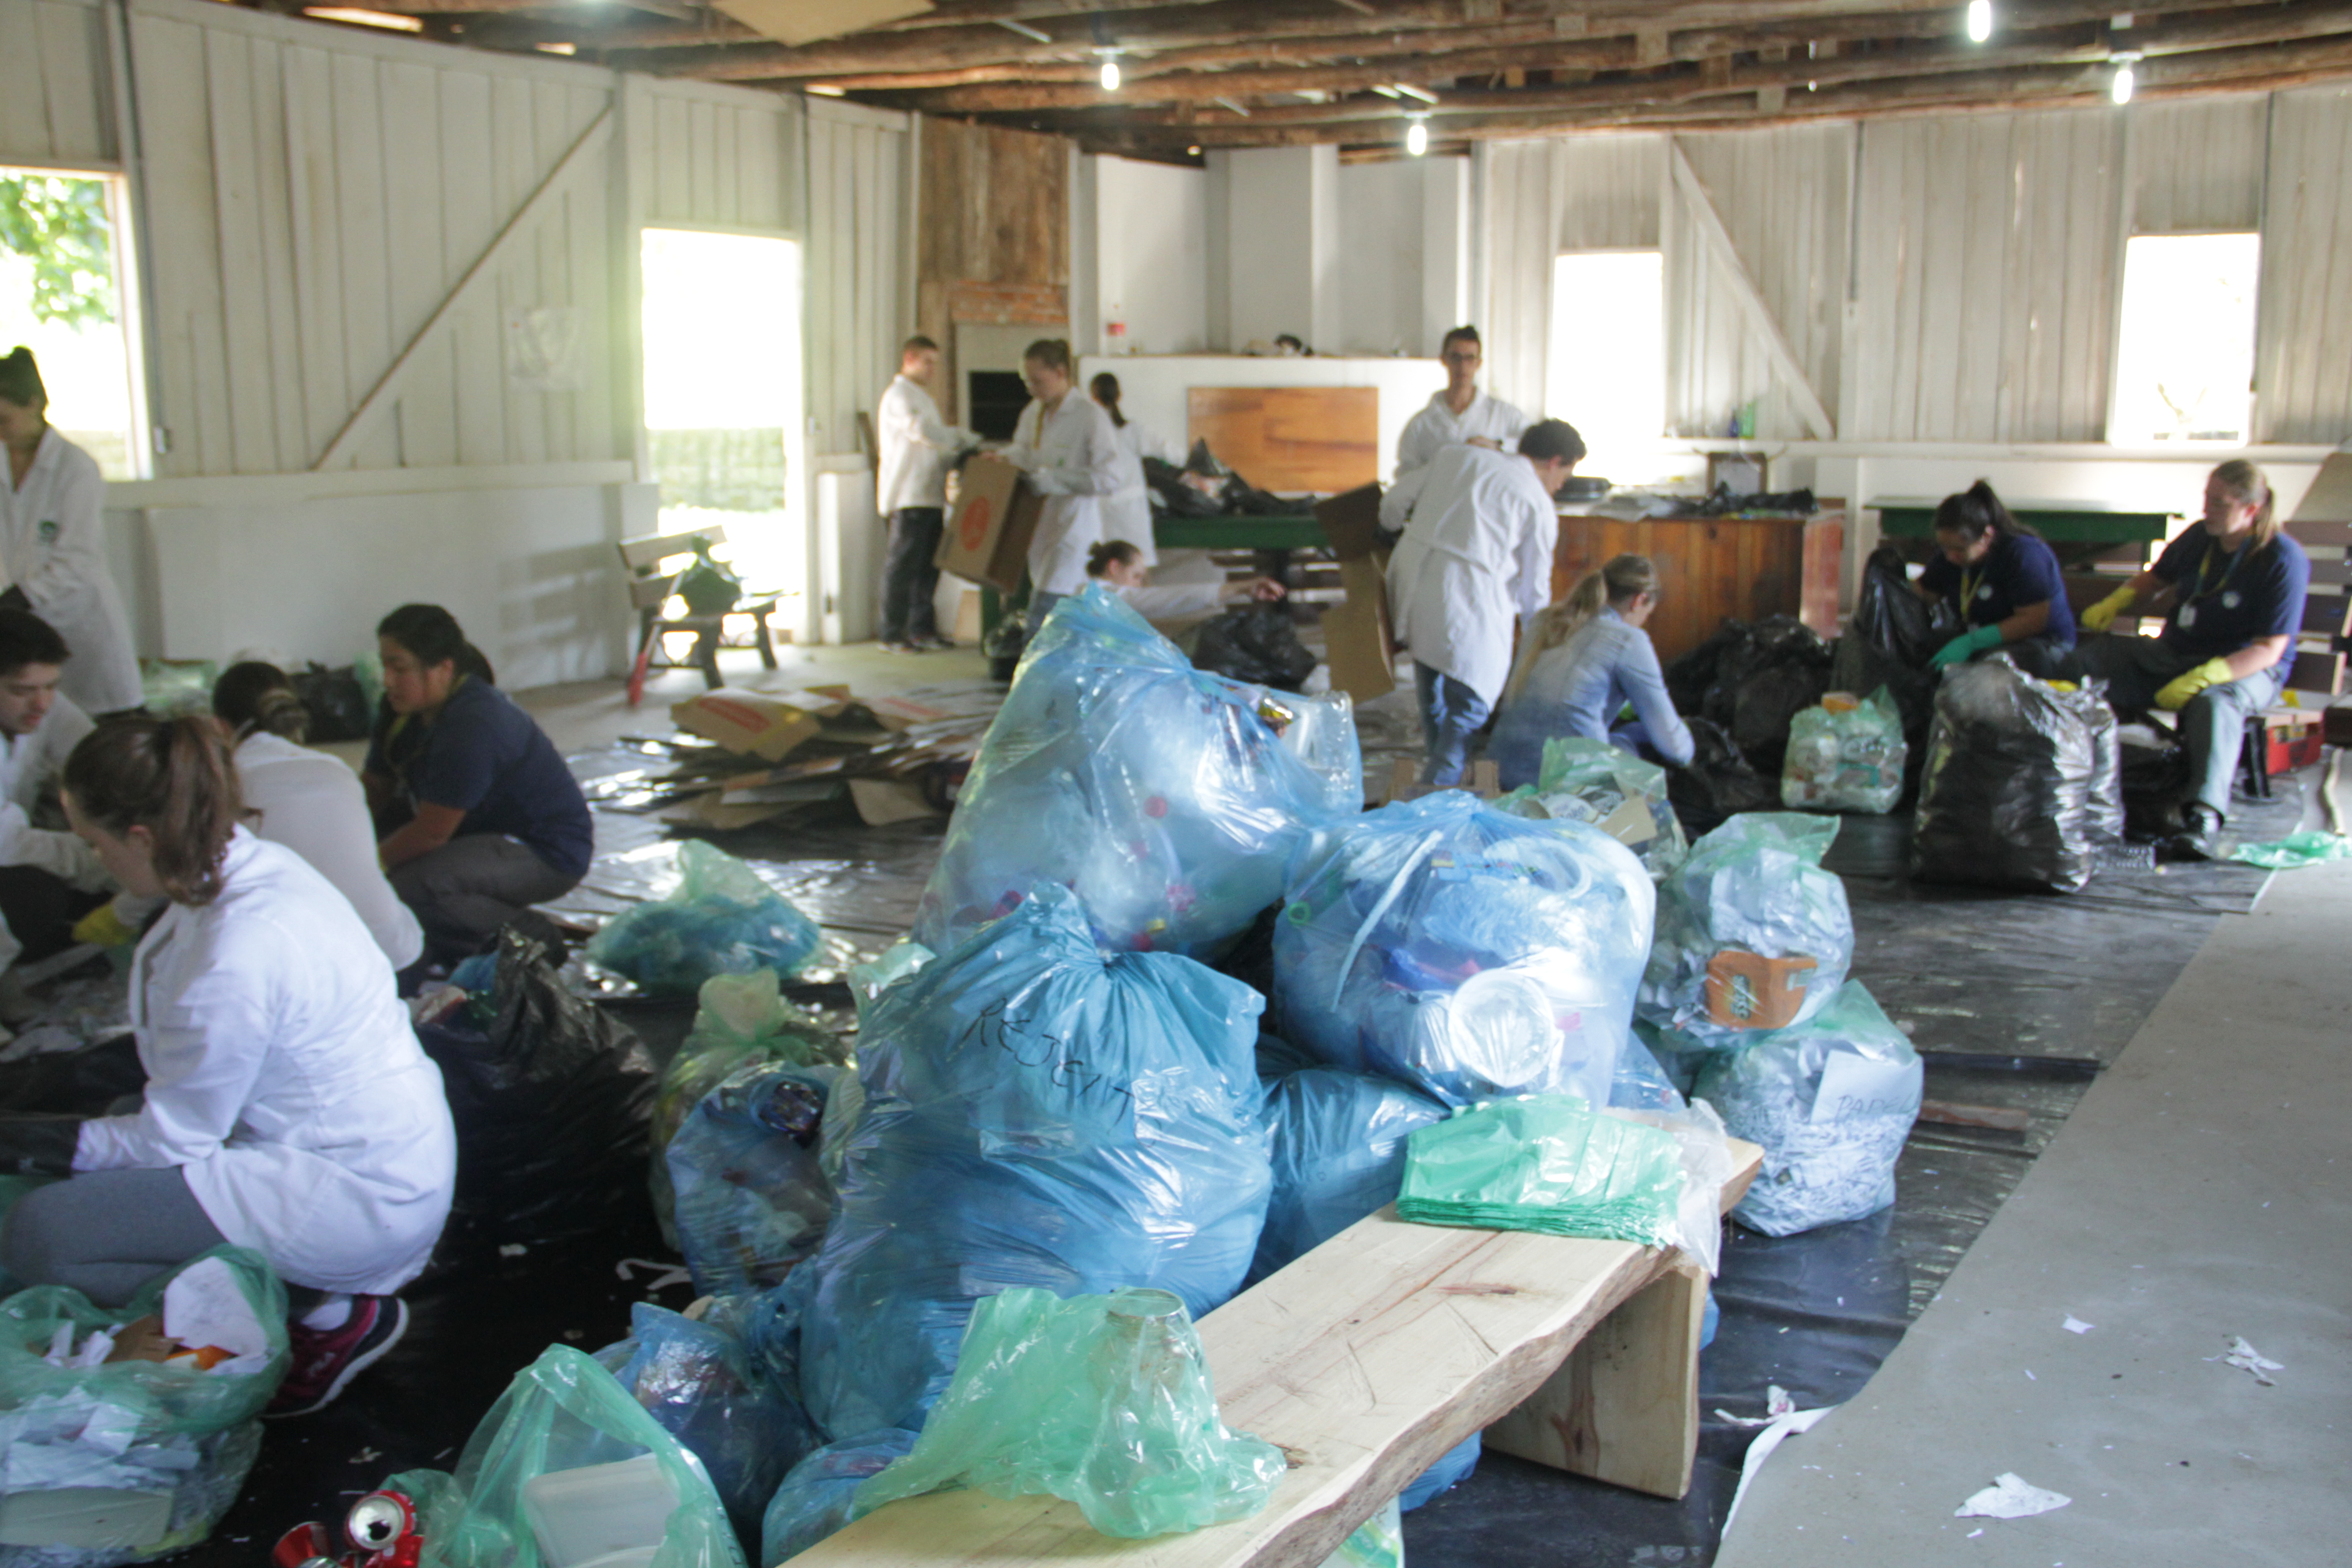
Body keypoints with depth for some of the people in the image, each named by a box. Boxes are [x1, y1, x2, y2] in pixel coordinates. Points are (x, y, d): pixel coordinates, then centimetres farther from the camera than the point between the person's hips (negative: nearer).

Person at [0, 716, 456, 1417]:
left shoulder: (235, 955, -27)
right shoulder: (257, 864, 2)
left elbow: (173, 1139, -14)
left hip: (358, 1196, -10)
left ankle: (326, 1313, -4)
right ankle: (341, 1275, 12)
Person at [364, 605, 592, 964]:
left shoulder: (473, 727, -29)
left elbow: (431, 833, -27)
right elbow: (373, 789, 5)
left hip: (548, 854, -10)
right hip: (487, 831, 10)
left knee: (413, 883, -30)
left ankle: (534, 938, -8)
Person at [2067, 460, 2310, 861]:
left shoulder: (2284, 560, -15)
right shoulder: (2199, 538, 3)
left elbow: (2269, 651, -21)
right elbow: (2156, 578, 25)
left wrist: (2202, 678, -35)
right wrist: (2116, 603, 3)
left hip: (2249, 667, -6)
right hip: (2174, 654, 7)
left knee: (2214, 701, -41)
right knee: (2089, 659, -13)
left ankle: (2205, 820, -55)